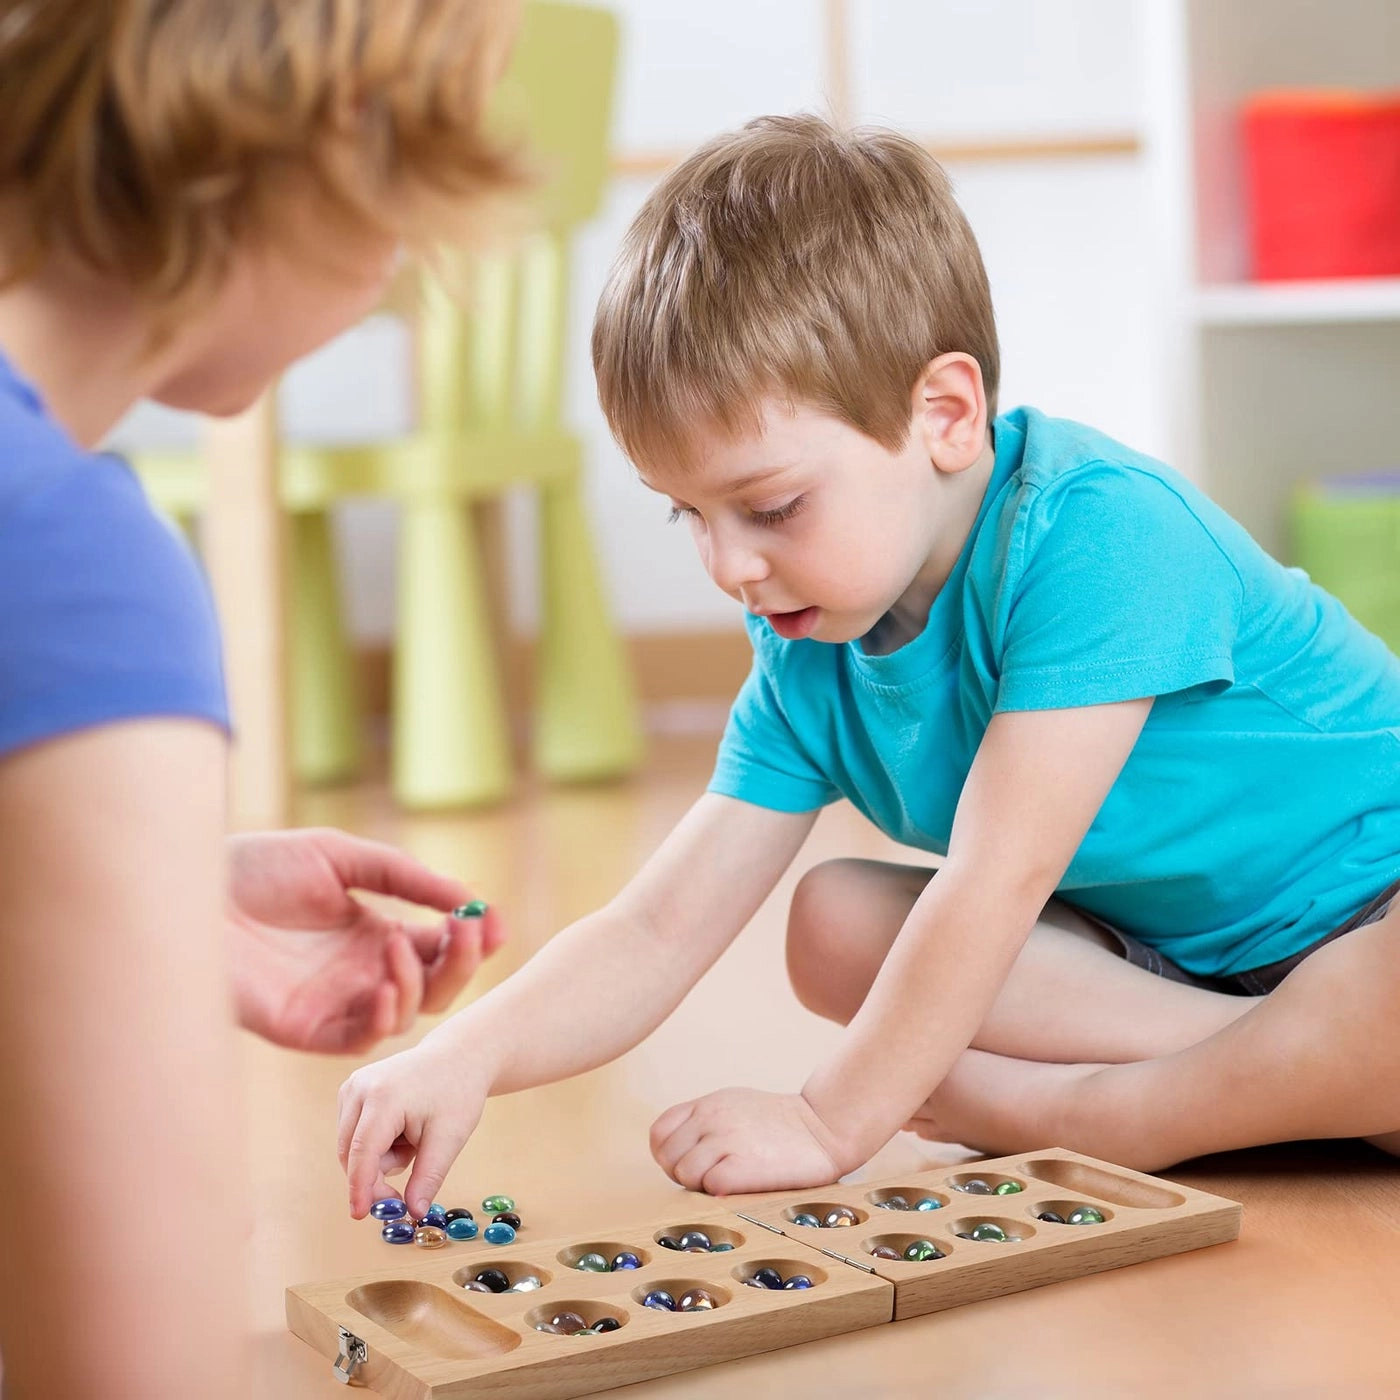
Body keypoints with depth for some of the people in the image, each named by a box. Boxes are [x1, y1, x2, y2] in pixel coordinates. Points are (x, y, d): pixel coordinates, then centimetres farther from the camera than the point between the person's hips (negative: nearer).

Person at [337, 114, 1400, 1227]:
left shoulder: (1096, 532, -30)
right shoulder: (809, 659, -6)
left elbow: (995, 881, -30)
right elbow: (660, 931, -8)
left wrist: (830, 1123, -25)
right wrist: (467, 1056, -24)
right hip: (1160, 950, 7)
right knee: (834, 924, -11)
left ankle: (1049, 1111, -20)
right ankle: (1304, 1074, -17)